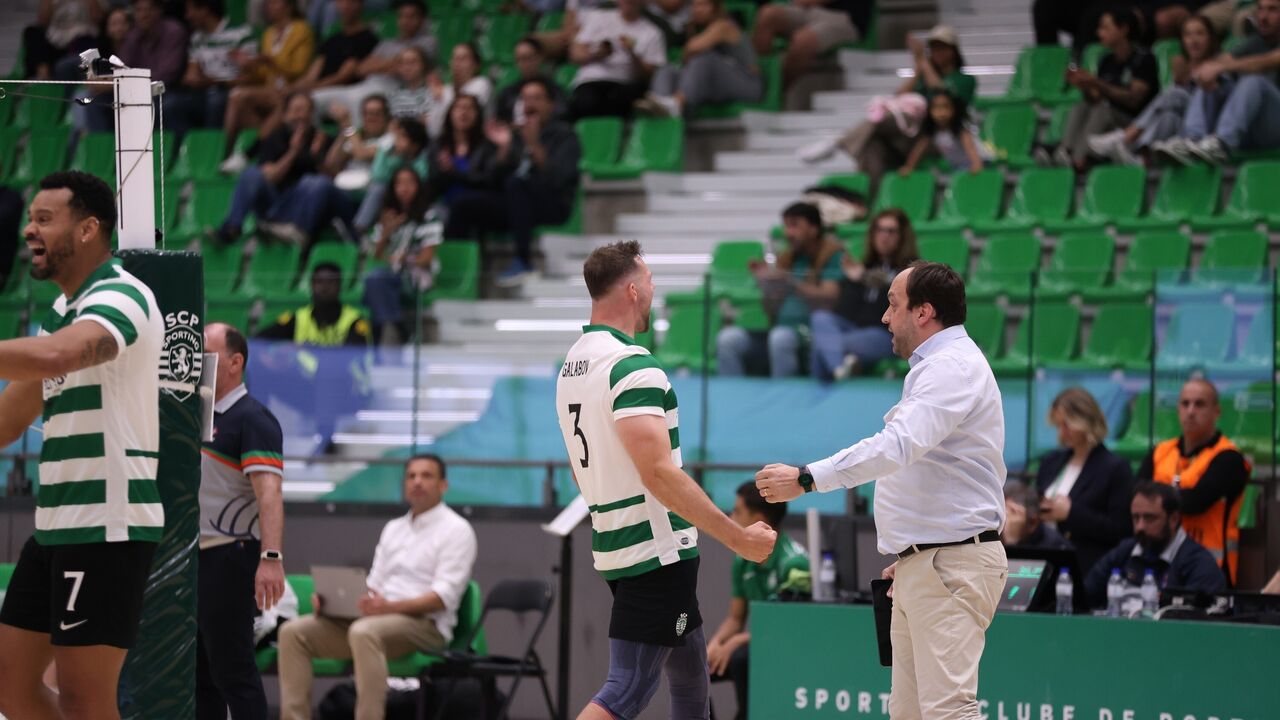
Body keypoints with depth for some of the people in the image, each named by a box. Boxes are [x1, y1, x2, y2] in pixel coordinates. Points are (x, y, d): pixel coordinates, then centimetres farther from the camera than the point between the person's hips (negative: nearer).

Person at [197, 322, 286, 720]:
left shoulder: (251, 418, -12)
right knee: (199, 672, 11)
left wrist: (271, 557, -35)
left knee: (232, 671, -9)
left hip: (230, 557, -9)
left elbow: (269, 493, -23)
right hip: (195, 558, 9)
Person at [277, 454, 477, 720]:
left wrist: (390, 606, -27)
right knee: (293, 632, -9)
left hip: (425, 623, -8)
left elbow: (444, 596, -12)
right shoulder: (393, 529, 23)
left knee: (364, 632, -40)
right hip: (378, 618, 8)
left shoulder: (456, 530, 0)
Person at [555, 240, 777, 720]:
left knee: (690, 672, 20)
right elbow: (659, 473, -26)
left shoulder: (573, 364, 10)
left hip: (614, 547, 10)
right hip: (656, 551, -10)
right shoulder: (632, 366, -19)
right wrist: (737, 537, -22)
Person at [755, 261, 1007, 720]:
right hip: (922, 569, 11)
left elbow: (898, 446, -28)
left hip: (952, 569, -11)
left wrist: (807, 478, -29)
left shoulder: (952, 367, -13)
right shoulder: (936, 367, 22)